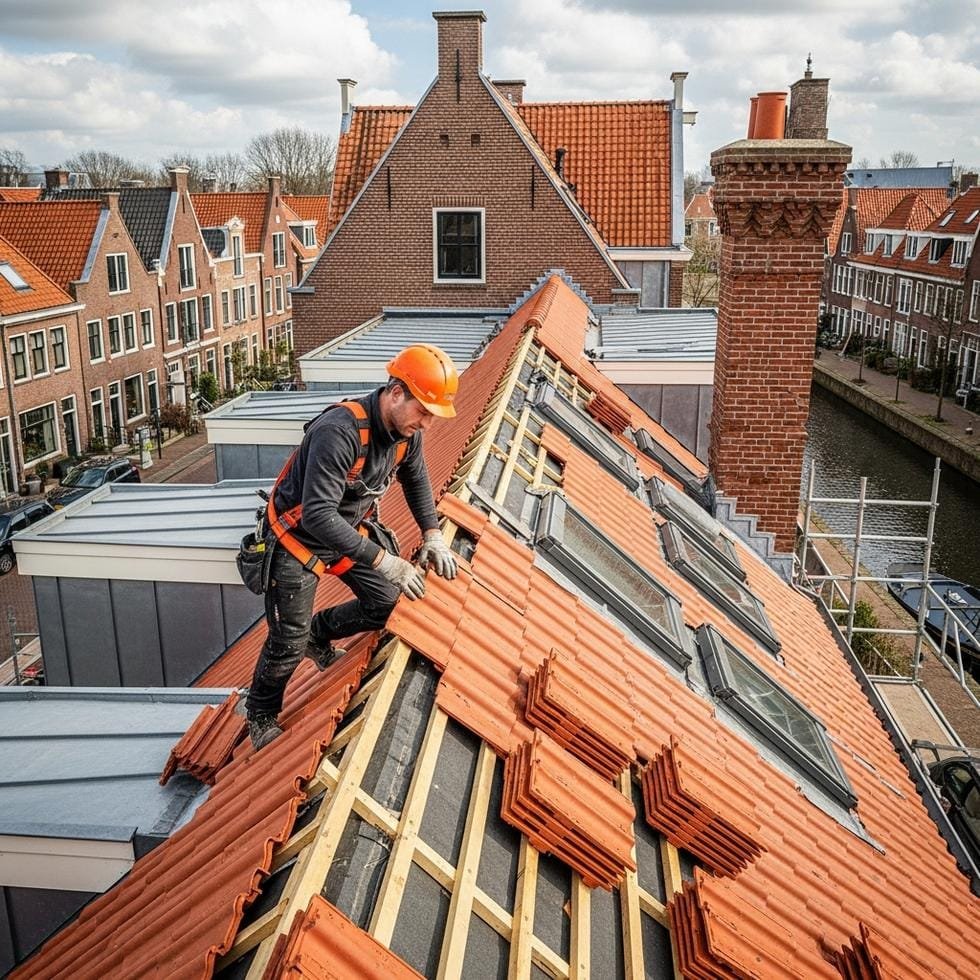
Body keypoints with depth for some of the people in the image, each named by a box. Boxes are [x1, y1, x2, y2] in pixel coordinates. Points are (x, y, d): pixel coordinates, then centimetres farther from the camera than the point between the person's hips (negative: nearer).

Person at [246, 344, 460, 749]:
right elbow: (318, 516, -40)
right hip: (300, 536, -7)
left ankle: (319, 635, 31)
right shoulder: (340, 430, -37)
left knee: (388, 605, 4)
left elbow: (416, 479, 11)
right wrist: (381, 559, -43)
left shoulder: (406, 430, -11)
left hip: (349, 528, 7)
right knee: (289, 645, -1)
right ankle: (260, 717, 26)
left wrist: (432, 534, 4)